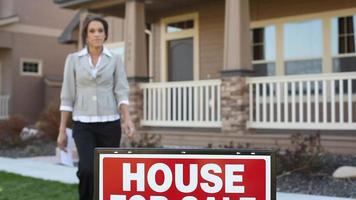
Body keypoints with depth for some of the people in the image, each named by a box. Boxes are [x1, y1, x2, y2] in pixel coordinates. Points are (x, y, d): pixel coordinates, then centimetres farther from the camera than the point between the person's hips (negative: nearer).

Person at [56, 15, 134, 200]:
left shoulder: (115, 60, 4)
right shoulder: (73, 59, 3)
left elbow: (122, 92, -2)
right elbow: (67, 96, 3)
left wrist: (127, 120, -20)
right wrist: (62, 130, 0)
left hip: (109, 124, 1)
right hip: (84, 125, -1)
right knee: (87, 169, -22)